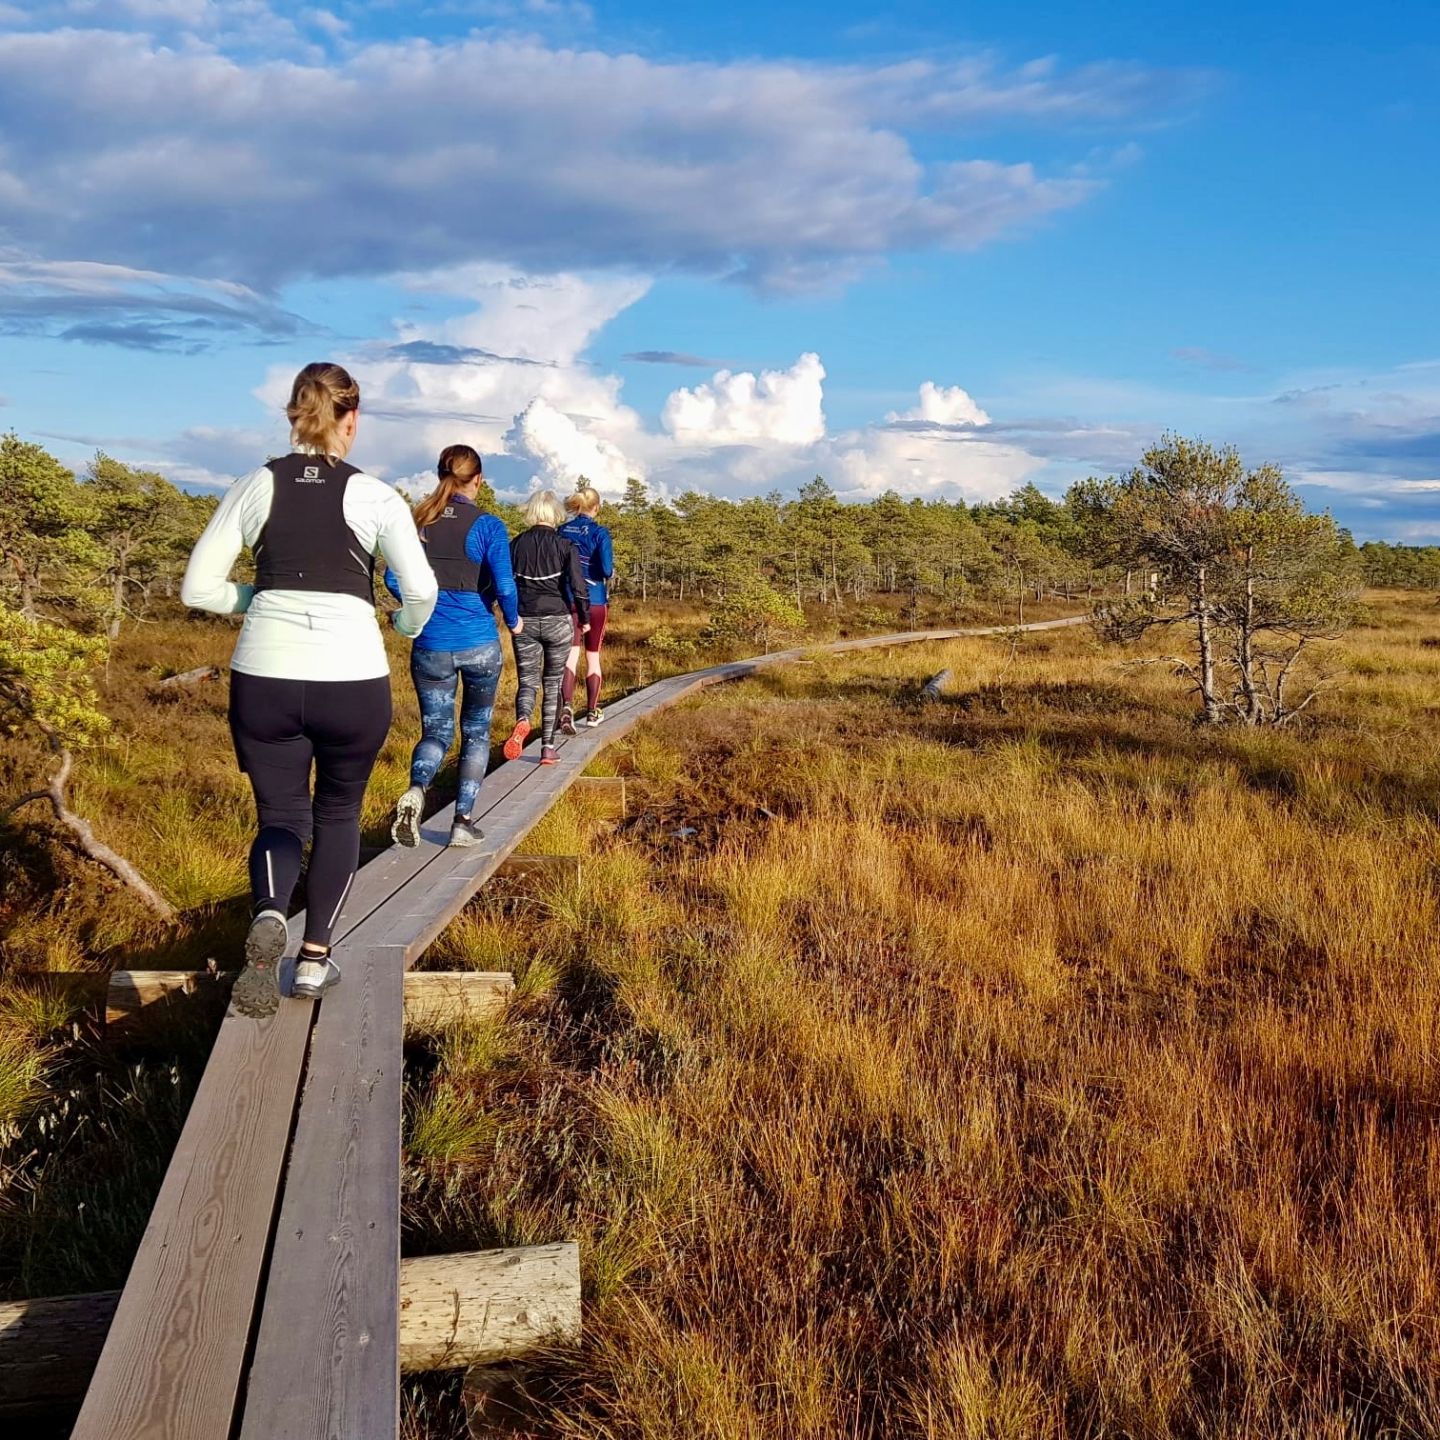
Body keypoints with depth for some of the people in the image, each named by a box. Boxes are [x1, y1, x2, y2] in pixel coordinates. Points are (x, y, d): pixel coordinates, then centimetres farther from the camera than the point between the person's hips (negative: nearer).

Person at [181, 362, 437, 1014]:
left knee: (280, 815, 15)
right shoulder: (375, 496, -1)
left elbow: (198, 587, 4)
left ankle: (267, 916, -16)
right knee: (337, 812, 21)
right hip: (352, 679, -1)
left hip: (264, 677, 1)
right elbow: (421, 591, -7)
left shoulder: (254, 486, 5)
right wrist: (408, 625, 15)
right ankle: (314, 959, 21)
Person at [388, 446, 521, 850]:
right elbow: (504, 585, -14)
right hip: (479, 644, -2)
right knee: (476, 732, 15)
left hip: (431, 646, 2)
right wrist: (513, 620, 5)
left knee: (436, 731, 12)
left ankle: (415, 792, -18)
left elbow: (394, 579, 1)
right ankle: (463, 822, 13)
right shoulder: (487, 526, -7)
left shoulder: (418, 522, 2)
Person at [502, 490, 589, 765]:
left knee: (527, 681, 8)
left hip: (525, 621, 1)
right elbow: (577, 586, -12)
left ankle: (522, 720, -25)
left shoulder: (516, 544, 1)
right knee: (552, 684, 12)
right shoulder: (564, 545, -5)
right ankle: (548, 747, 10)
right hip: (557, 621, -1)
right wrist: (585, 619, 2)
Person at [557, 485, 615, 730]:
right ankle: (592, 712, 22)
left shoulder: (562, 531, 2)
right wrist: (609, 573, 3)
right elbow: (606, 570, -18)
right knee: (593, 657, 12)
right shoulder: (599, 532, -10)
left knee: (570, 655, -3)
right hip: (594, 601, -2)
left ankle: (567, 706, -25)